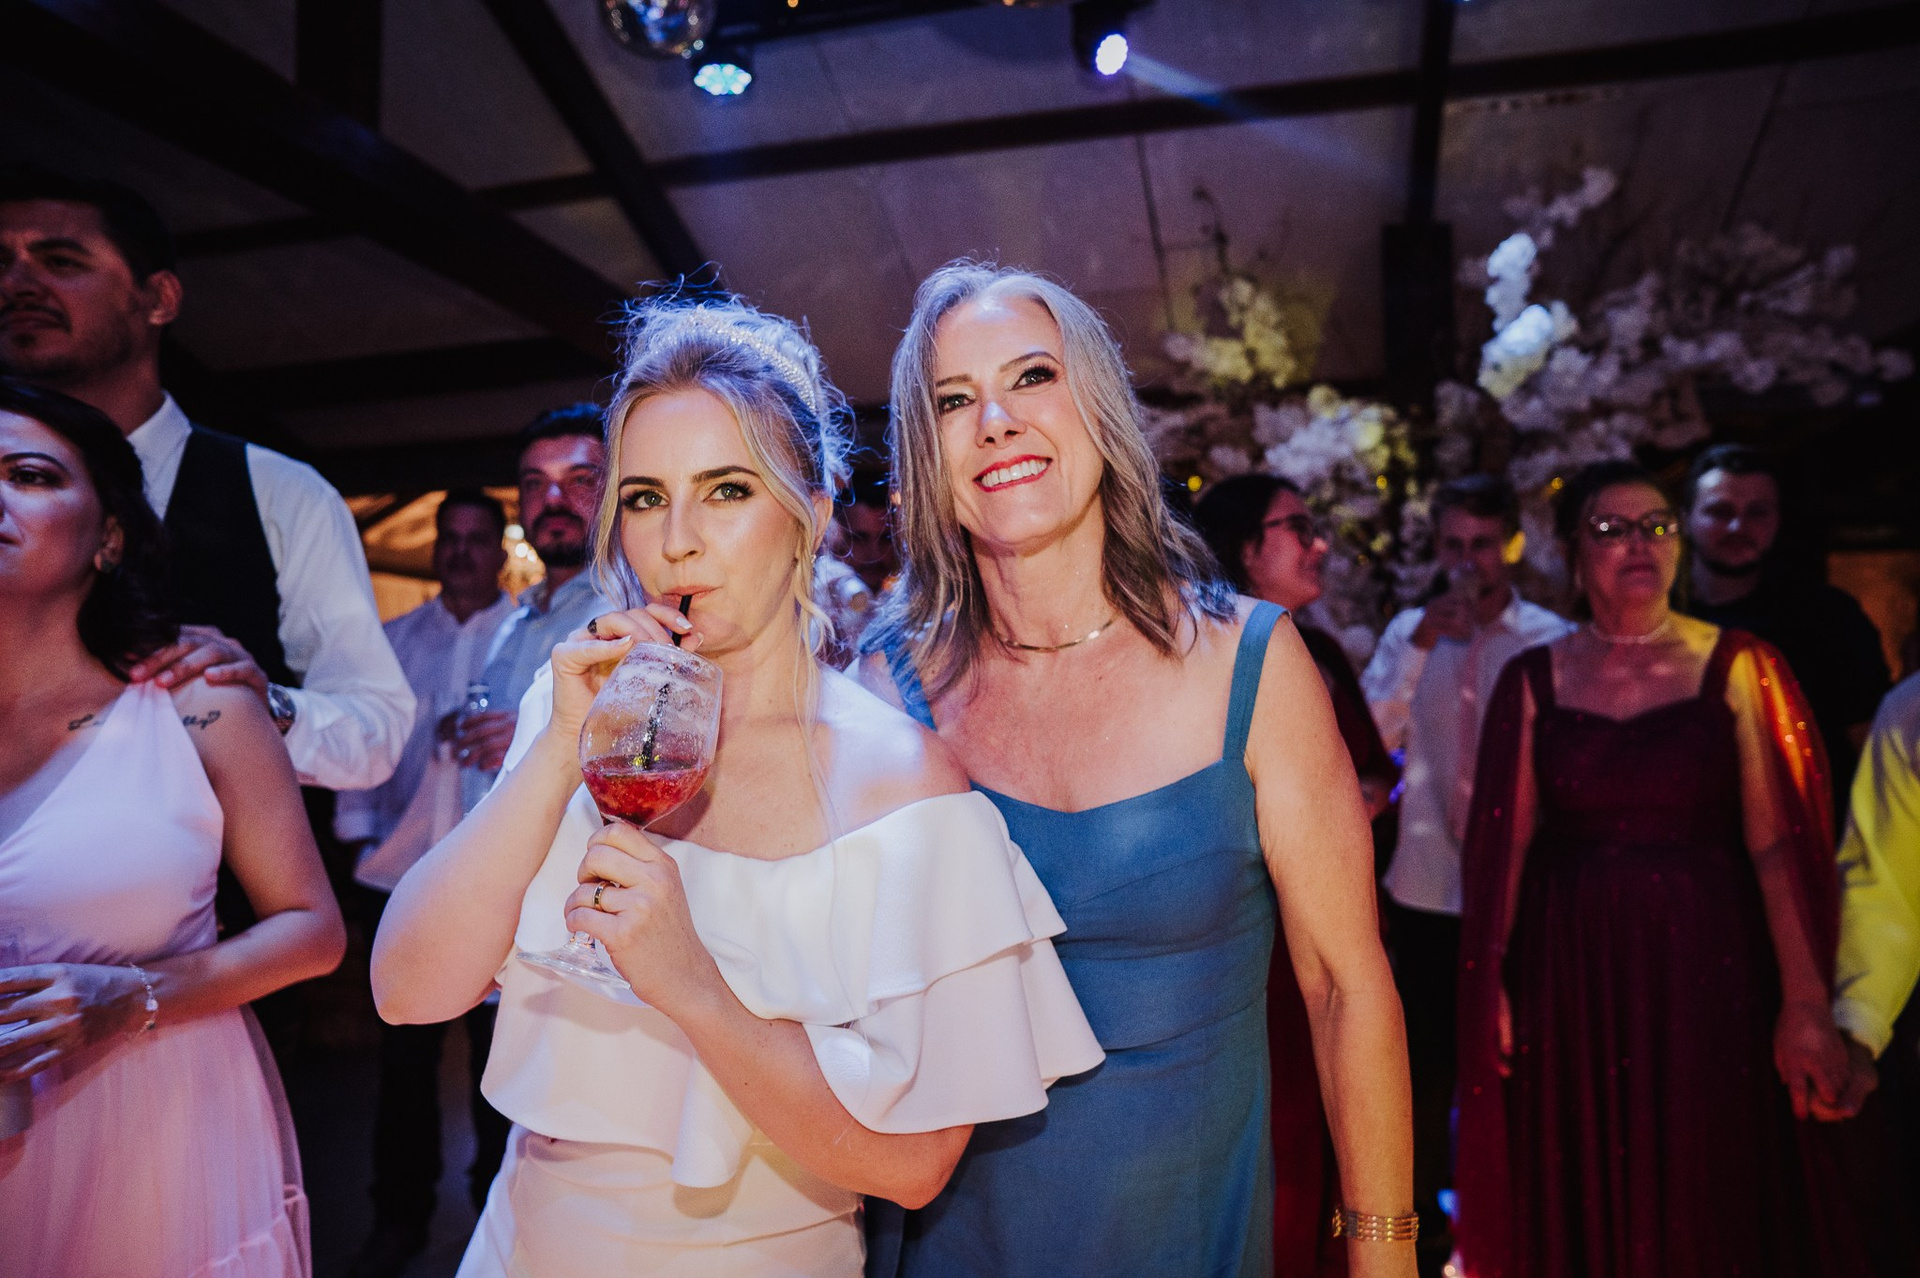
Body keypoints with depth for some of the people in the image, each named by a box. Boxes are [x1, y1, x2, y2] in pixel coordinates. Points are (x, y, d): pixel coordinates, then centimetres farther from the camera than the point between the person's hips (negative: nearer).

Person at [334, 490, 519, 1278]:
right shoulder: (396, 638, 13)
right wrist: (357, 827, 4)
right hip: (402, 875, 3)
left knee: (496, 1044, 7)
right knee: (404, 1046, 12)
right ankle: (400, 1213, 29)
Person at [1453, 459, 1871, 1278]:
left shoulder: (1737, 667, -1)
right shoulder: (1534, 679, 2)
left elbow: (1777, 844, -7)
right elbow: (1506, 841, 1)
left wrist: (1806, 1004, -13)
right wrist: (1490, 984, -2)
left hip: (1705, 965, -1)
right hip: (1570, 970, 1)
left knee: (1707, 1198, 11)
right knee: (1580, 1200, 13)